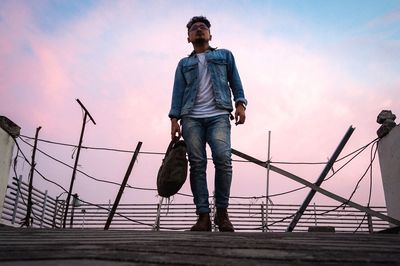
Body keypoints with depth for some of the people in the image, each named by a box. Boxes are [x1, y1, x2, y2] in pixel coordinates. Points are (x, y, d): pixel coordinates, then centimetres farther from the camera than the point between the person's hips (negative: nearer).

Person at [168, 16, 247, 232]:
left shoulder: (225, 55, 24)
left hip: (218, 115, -1)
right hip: (191, 118, 2)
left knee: (223, 158, -20)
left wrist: (240, 103, -3)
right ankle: (203, 216, -7)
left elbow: (235, 81, 14)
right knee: (197, 164, -7)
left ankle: (222, 212, -10)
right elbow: (178, 92, 13)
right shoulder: (184, 64, 24)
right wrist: (174, 119, 0)